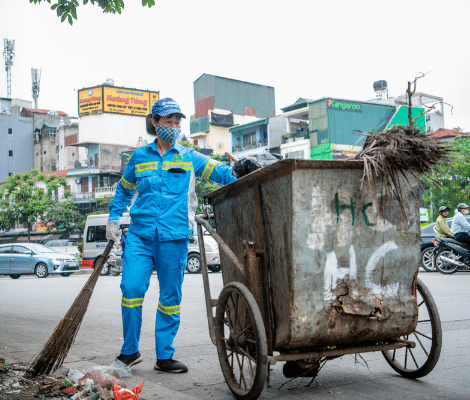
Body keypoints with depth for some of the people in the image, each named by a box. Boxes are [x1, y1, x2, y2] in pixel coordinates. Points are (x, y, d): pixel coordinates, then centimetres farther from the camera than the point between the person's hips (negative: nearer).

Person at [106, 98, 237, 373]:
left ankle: (165, 356, 14)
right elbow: (124, 189, 25)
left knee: (170, 296, 3)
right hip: (140, 234, 1)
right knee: (131, 287, -10)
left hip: (174, 236, 0)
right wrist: (113, 219, 18)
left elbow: (220, 172, 1)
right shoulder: (140, 157, 13)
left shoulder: (189, 157, 9)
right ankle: (130, 351, 7)